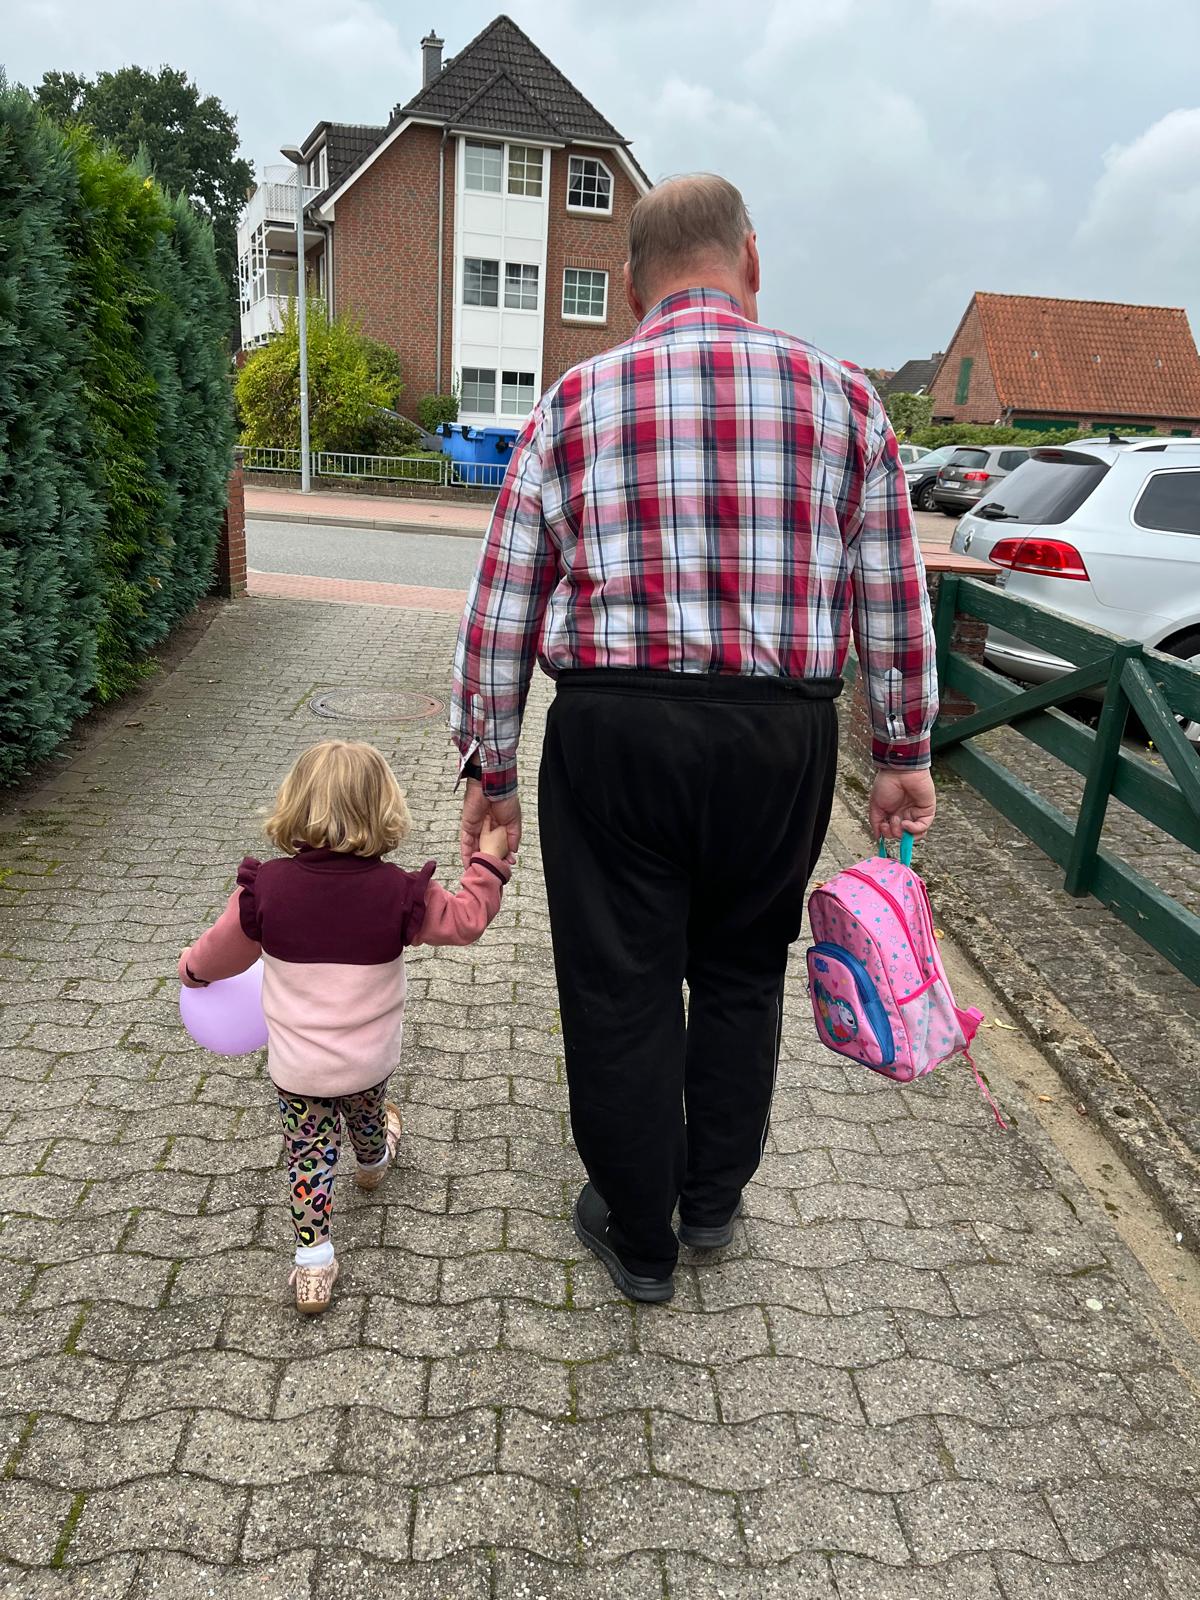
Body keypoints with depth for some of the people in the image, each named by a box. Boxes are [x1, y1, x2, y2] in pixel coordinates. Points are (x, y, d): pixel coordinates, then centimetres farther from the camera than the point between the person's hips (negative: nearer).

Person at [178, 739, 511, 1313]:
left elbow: (221, 951, 0)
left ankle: (313, 1263, 15)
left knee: (308, 1155, 14)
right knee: (366, 1110, 32)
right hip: (372, 1058, 2)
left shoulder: (265, 888, -17)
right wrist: (489, 861, 7)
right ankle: (374, 1161, 62)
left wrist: (193, 968, 22)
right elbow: (465, 920, -4)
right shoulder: (398, 892, -19)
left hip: (297, 1067, -2)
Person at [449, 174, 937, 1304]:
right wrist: (904, 757, 15)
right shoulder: (843, 399, 4)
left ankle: (638, 1241, 30)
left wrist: (489, 767, 10)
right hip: (783, 738, 2)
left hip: (615, 733, -1)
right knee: (741, 971, 21)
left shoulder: (572, 405, 3)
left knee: (620, 990, 13)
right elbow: (894, 605, 6)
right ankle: (712, 1197, 39)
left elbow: (502, 608, 2)